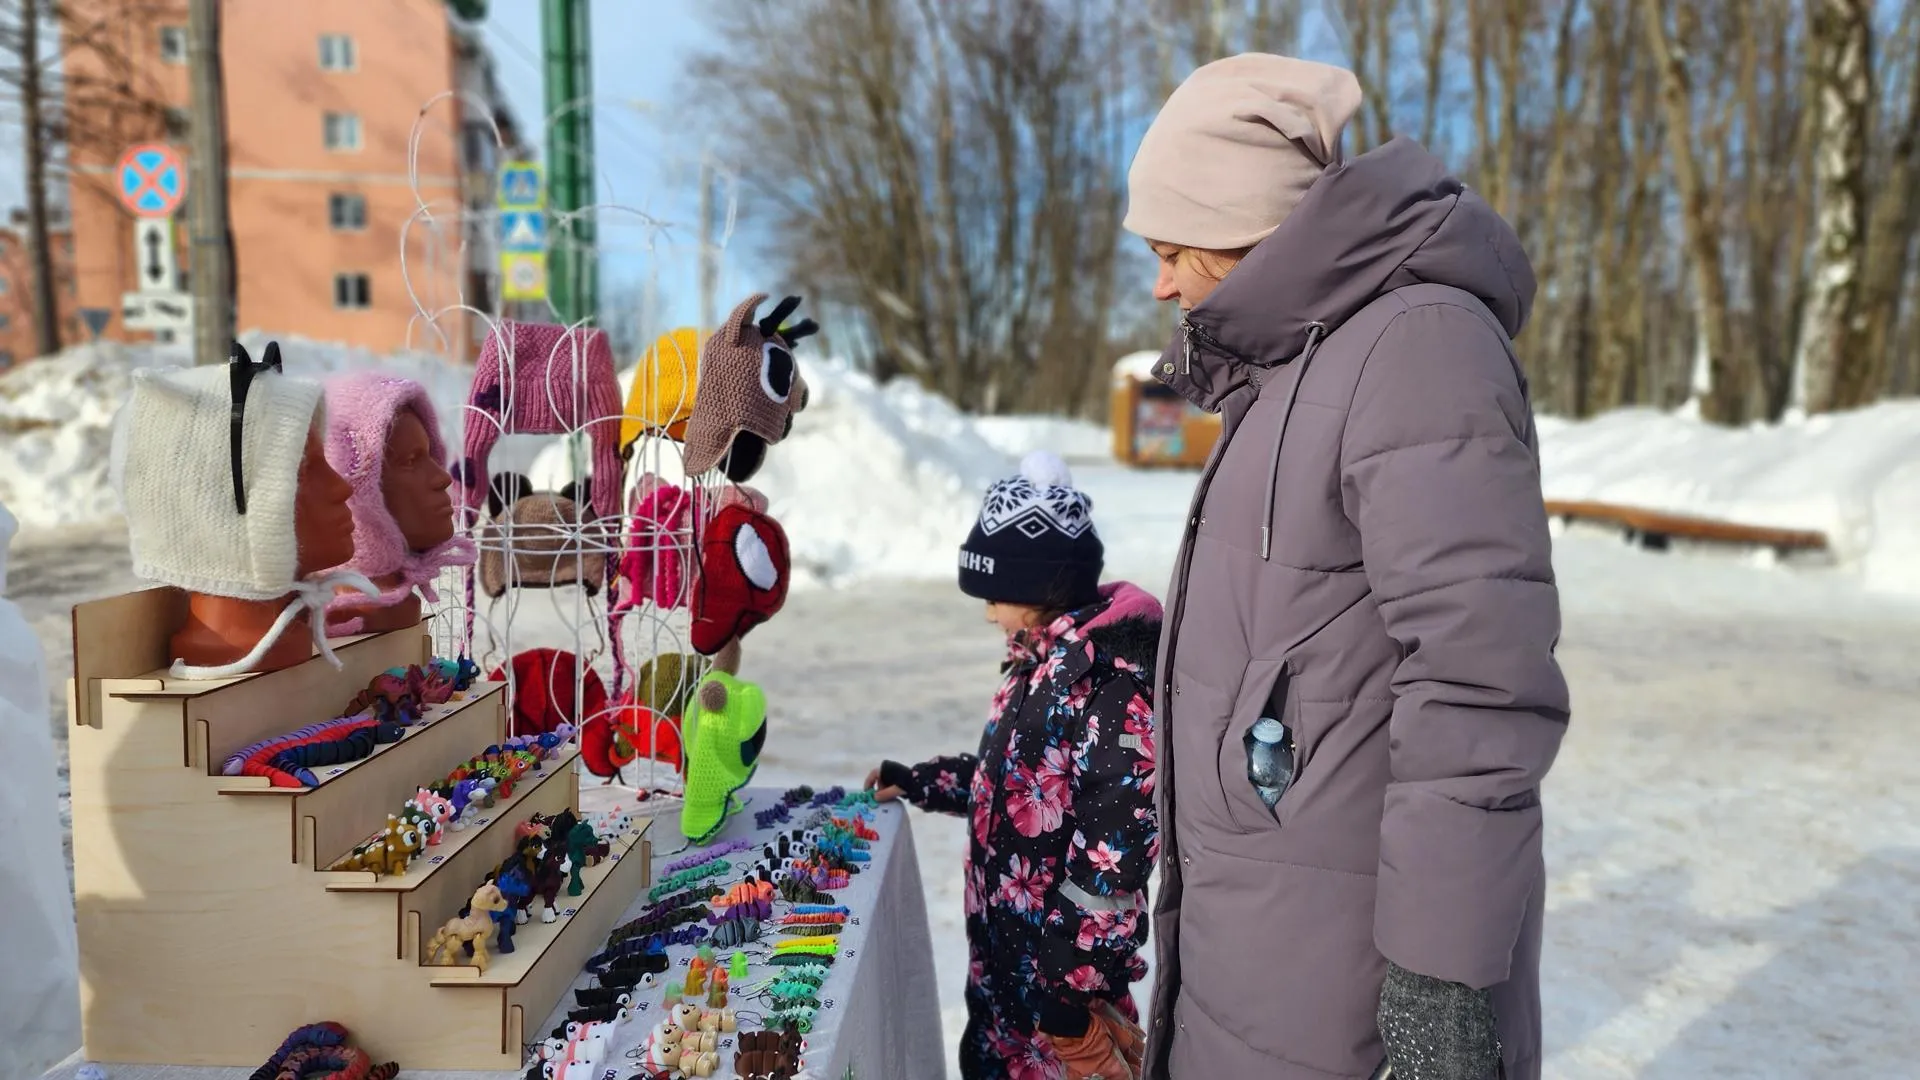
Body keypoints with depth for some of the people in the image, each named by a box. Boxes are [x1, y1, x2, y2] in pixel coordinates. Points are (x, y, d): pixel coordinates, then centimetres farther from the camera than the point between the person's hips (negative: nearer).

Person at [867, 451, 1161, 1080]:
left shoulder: (1112, 680, -24)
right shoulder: (1043, 659, 6)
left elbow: (1112, 857, -26)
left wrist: (1071, 980, -22)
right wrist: (921, 783, 20)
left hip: (1065, 965, -9)